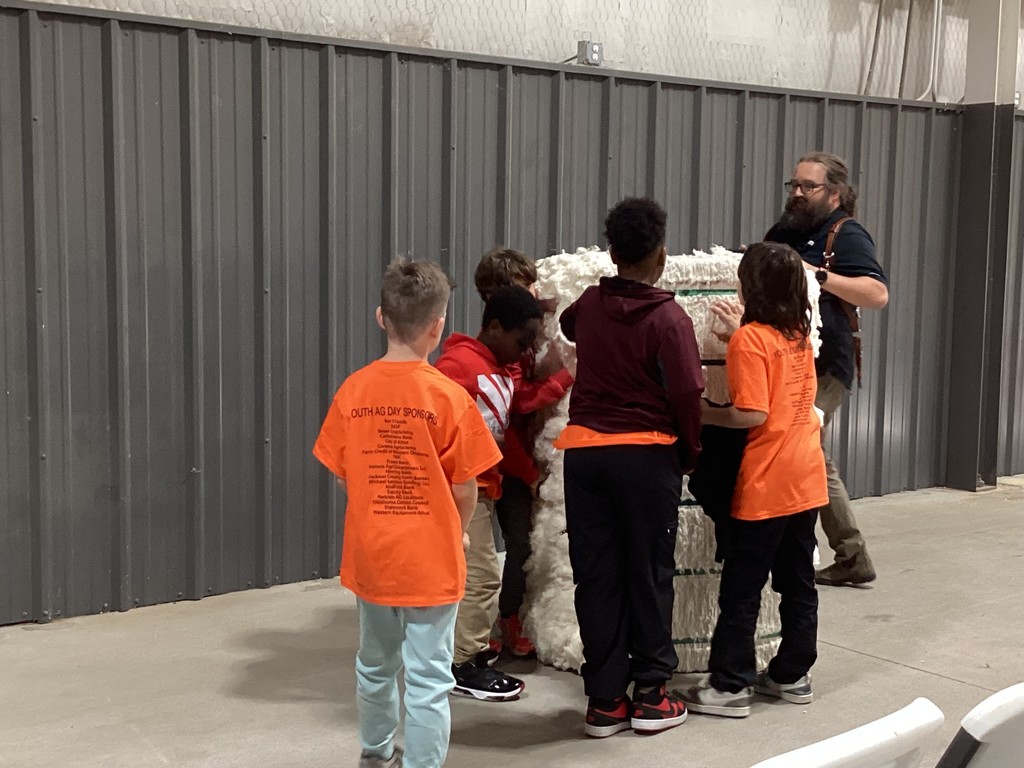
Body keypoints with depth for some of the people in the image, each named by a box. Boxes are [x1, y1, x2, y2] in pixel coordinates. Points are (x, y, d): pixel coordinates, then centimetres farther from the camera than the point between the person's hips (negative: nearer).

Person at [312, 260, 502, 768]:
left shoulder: (353, 390, -5)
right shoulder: (448, 396, -15)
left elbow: (342, 475, 1)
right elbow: (465, 488, -10)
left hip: (370, 553, 5)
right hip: (430, 557, -4)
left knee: (376, 663, 23)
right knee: (428, 678, 5)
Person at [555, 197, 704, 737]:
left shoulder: (589, 304, 4)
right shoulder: (668, 317, -11)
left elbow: (567, 327, 28)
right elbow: (686, 395, -14)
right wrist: (690, 453, 2)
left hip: (585, 450, 4)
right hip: (647, 455, -4)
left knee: (597, 577, 8)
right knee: (649, 574, 9)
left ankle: (605, 700, 14)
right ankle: (650, 696, 16)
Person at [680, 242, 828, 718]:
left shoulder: (749, 340, -14)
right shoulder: (800, 336, 7)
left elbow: (752, 415, -22)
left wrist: (703, 413, -9)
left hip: (764, 486, -7)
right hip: (806, 480, 7)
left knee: (741, 589, 1)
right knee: (798, 581, 14)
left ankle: (730, 687, 6)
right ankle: (792, 675, 24)